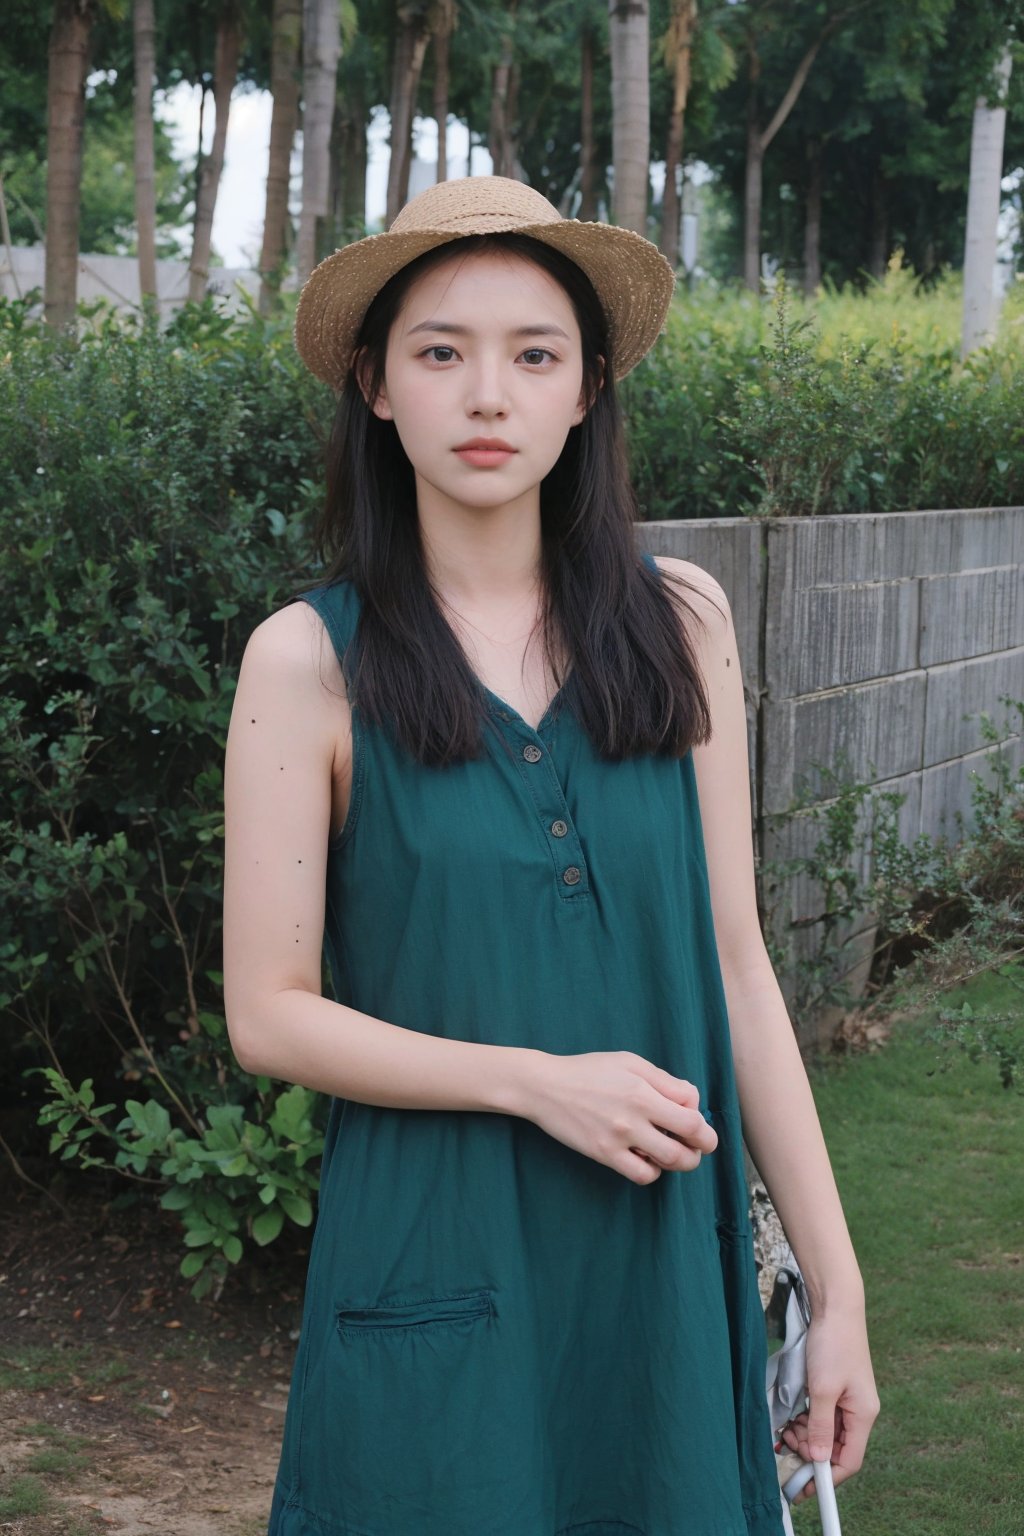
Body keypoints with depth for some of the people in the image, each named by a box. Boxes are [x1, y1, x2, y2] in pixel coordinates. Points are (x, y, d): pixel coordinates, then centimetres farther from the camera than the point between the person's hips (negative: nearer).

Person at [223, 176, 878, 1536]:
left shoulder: (679, 623, 1)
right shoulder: (310, 659, -6)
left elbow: (734, 961, 3)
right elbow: (268, 1012, -5)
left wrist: (837, 1283, 1)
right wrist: (534, 1081, -16)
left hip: (665, 1266, 3)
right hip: (435, 1270, -2)